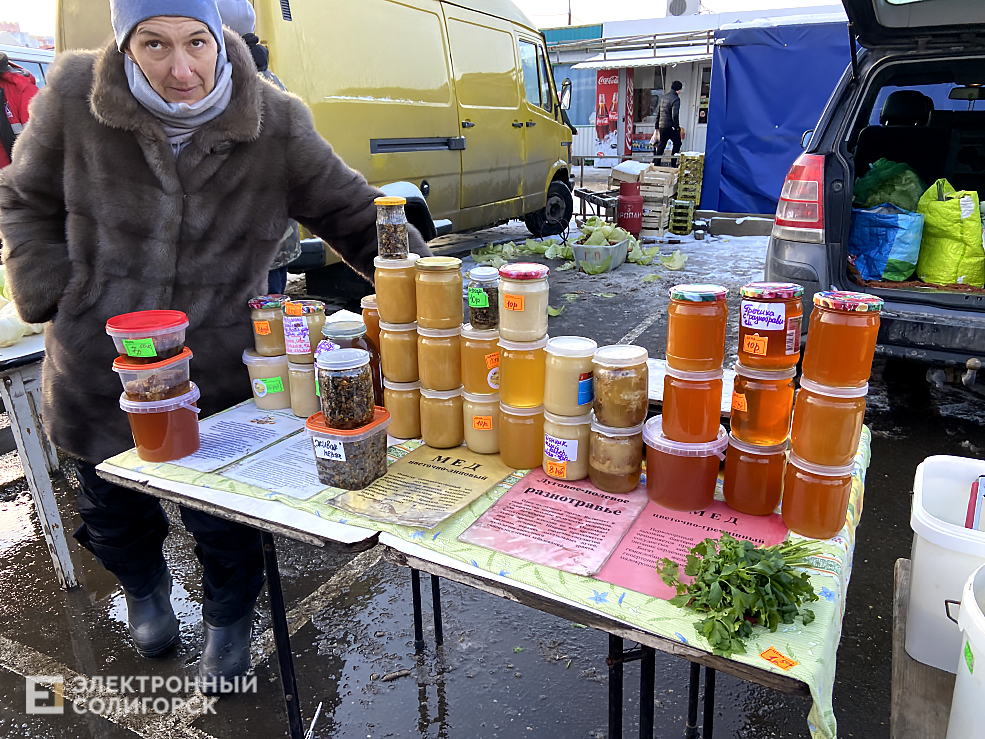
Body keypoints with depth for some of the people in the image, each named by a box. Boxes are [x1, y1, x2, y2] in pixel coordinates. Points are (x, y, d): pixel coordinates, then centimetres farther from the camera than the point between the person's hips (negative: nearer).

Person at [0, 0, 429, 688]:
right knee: (115, 514, 23)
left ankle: (230, 620, 44)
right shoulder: (75, 96, -9)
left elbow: (356, 217, -5)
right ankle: (146, 592, 59)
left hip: (221, 372, -2)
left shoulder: (276, 122, -11)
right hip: (99, 368, 3)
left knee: (226, 524, 9)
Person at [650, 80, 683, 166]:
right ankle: (673, 163, 7)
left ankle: (656, 164, 10)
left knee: (661, 146, 11)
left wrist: (657, 126, 20)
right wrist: (677, 126, -10)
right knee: (677, 143, 9)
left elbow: (658, 113, 15)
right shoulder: (676, 99, -12)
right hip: (670, 126, -7)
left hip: (661, 126, 7)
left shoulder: (663, 98, 11)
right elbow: (675, 115, -20)